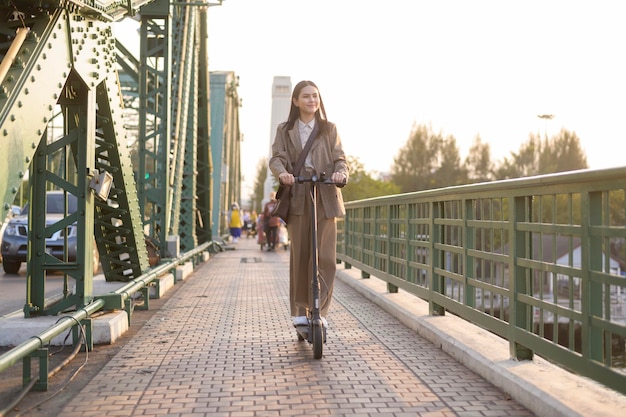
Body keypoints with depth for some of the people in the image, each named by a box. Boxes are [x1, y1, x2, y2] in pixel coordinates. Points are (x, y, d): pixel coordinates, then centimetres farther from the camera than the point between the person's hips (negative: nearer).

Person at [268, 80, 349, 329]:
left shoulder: (329, 129, 14)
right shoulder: (285, 131, 13)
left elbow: (340, 159, 5)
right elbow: (276, 158, 0)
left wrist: (341, 173, -18)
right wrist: (282, 173, -23)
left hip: (325, 197, 0)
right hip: (297, 197, 0)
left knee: (325, 256, -7)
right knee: (300, 255, 1)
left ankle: (320, 310, 1)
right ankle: (299, 311, 11)